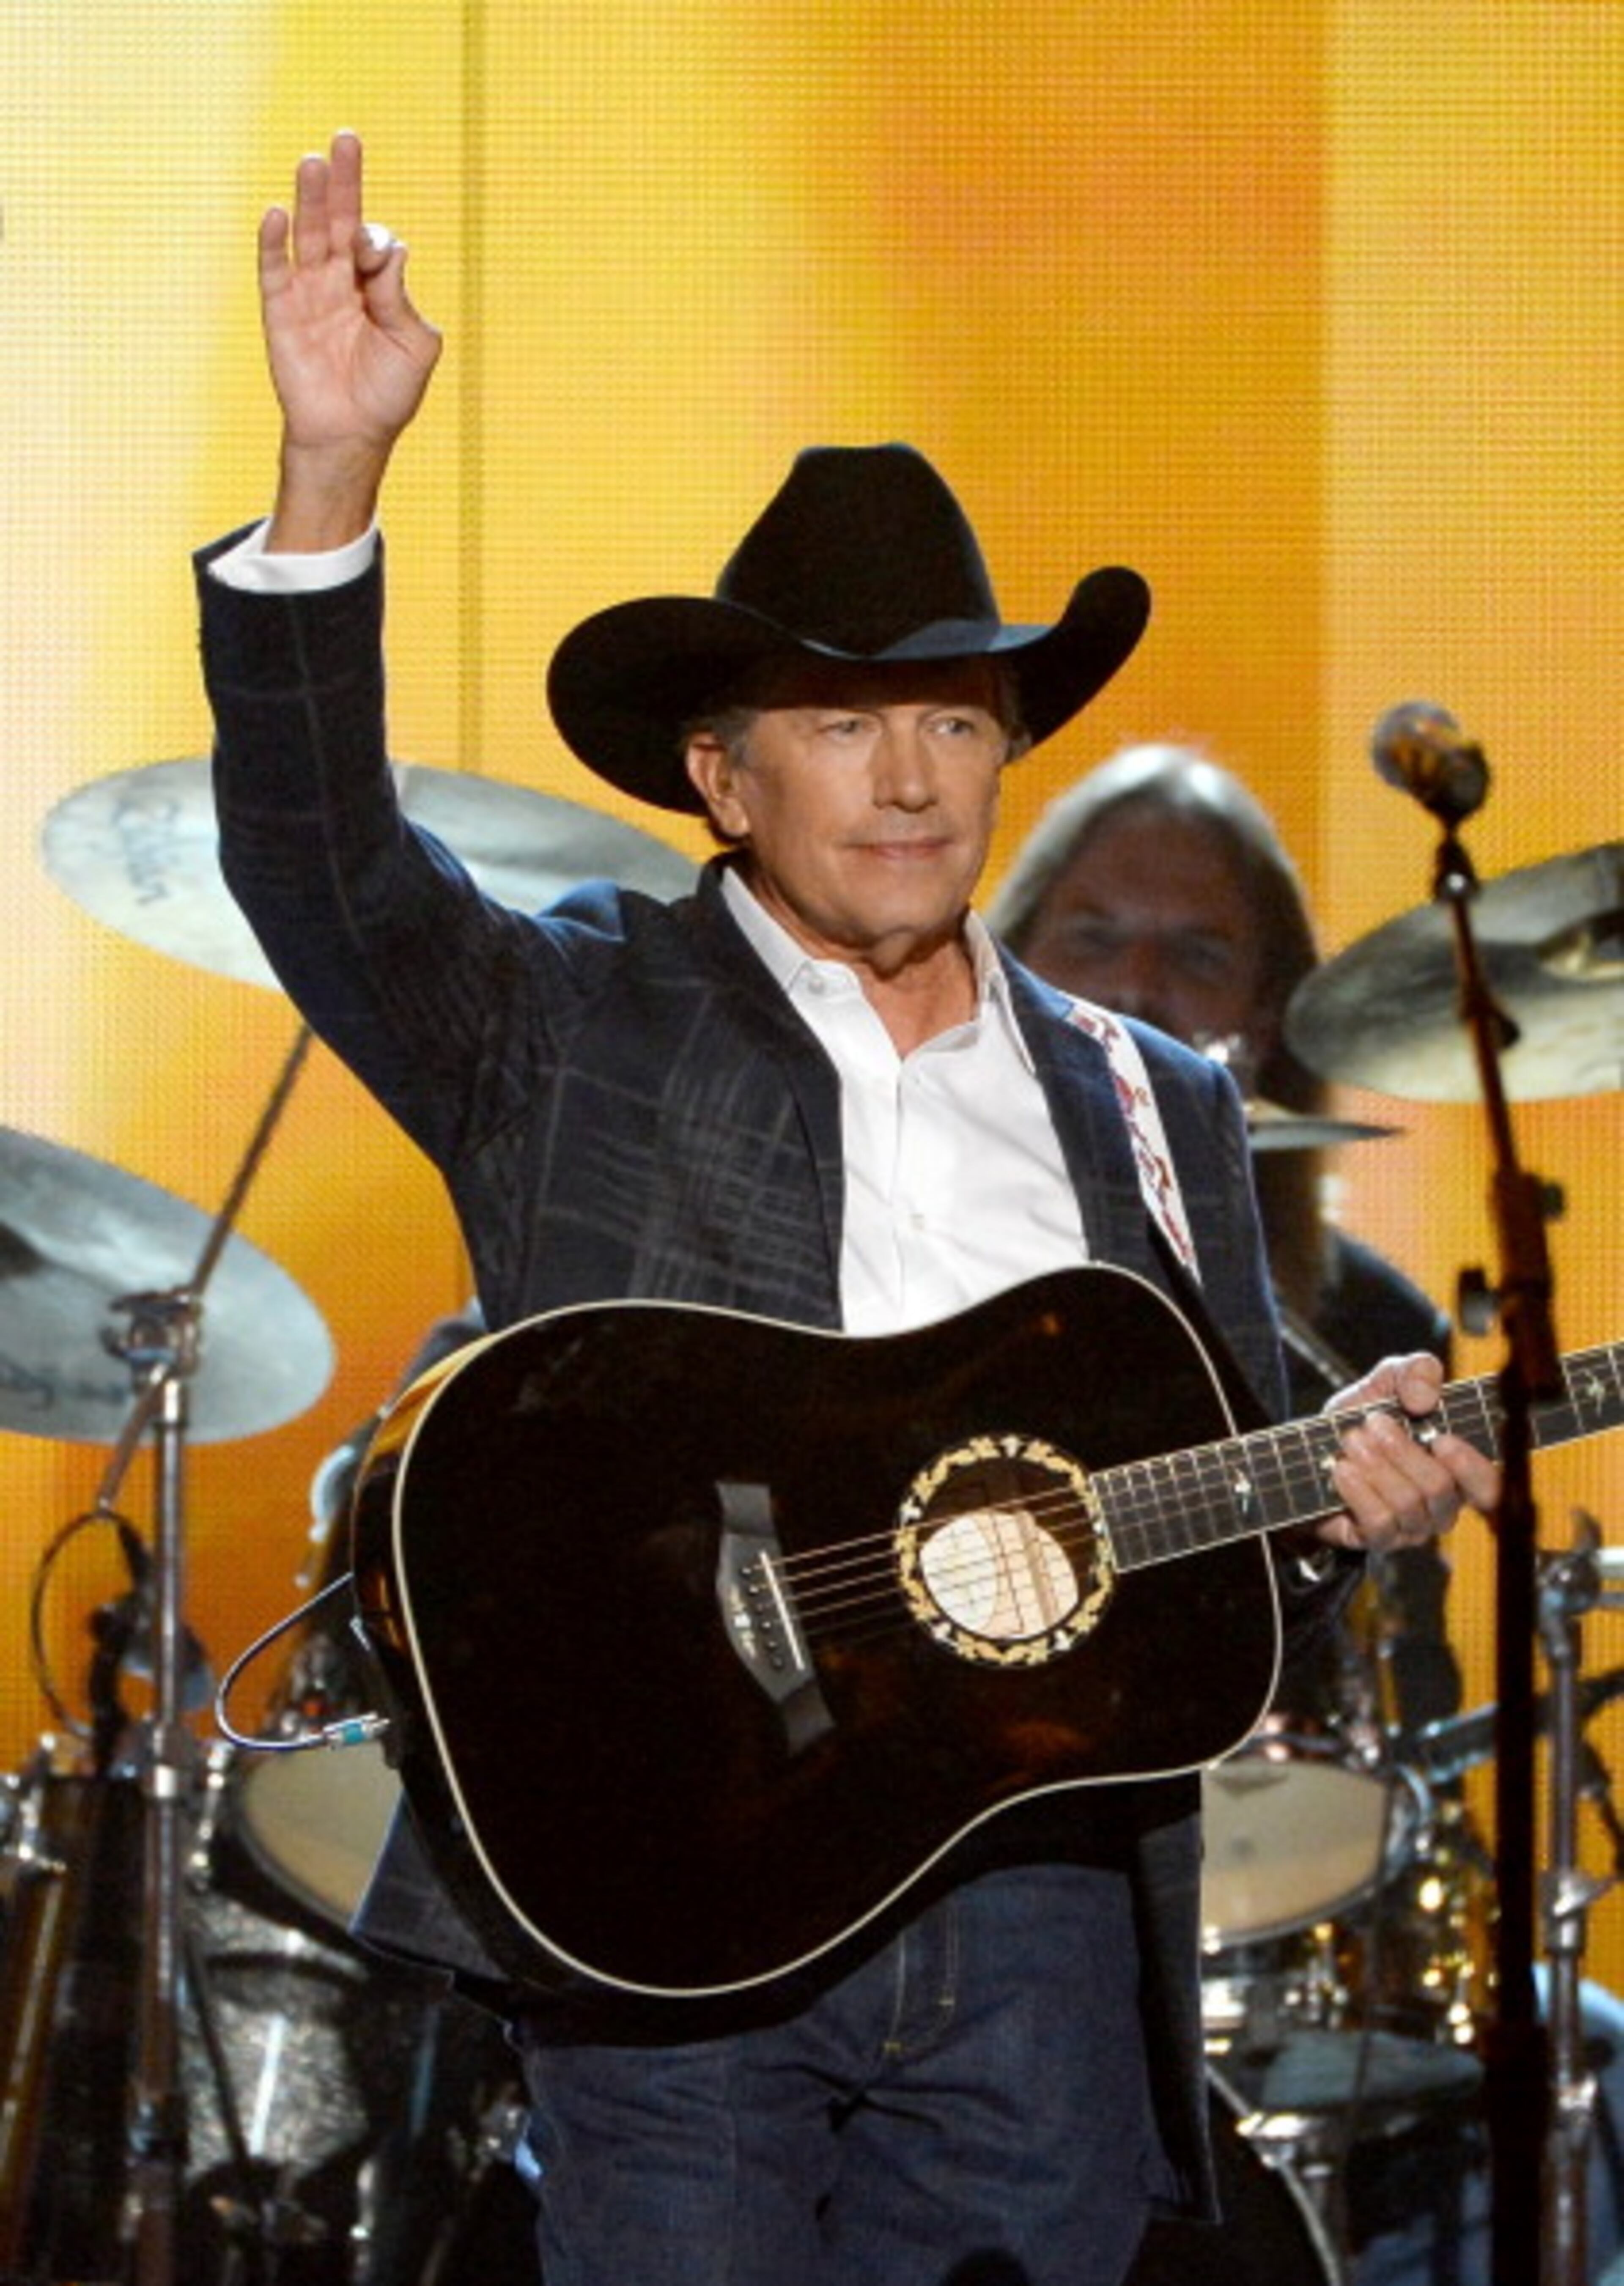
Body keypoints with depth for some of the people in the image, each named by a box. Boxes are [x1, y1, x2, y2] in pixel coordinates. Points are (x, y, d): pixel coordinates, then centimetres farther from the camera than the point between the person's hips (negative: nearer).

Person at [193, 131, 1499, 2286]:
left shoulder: (1155, 1108, 18)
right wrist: (331, 476, -25)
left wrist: (1335, 1494, -2)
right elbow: (318, 859, -12)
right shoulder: (571, 1018, 7)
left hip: (1049, 1910, 4)